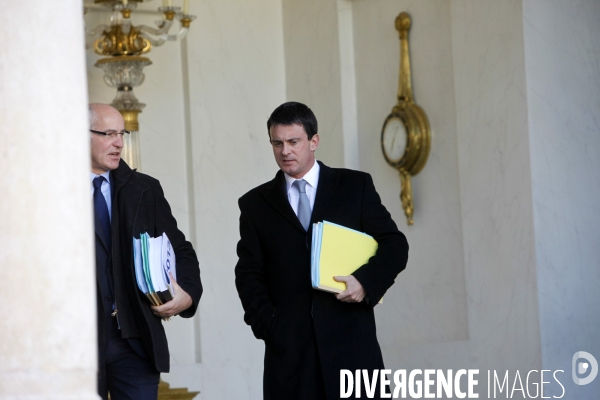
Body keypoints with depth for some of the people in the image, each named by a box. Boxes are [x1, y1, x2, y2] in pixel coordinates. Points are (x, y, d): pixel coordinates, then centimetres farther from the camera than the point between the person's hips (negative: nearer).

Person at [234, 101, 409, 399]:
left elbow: (394, 245, 7)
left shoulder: (356, 186, 10)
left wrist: (366, 280, -11)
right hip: (288, 349, 1)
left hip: (350, 342, -1)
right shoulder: (255, 204, 13)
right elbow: (249, 273, 11)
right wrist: (266, 325, -5)